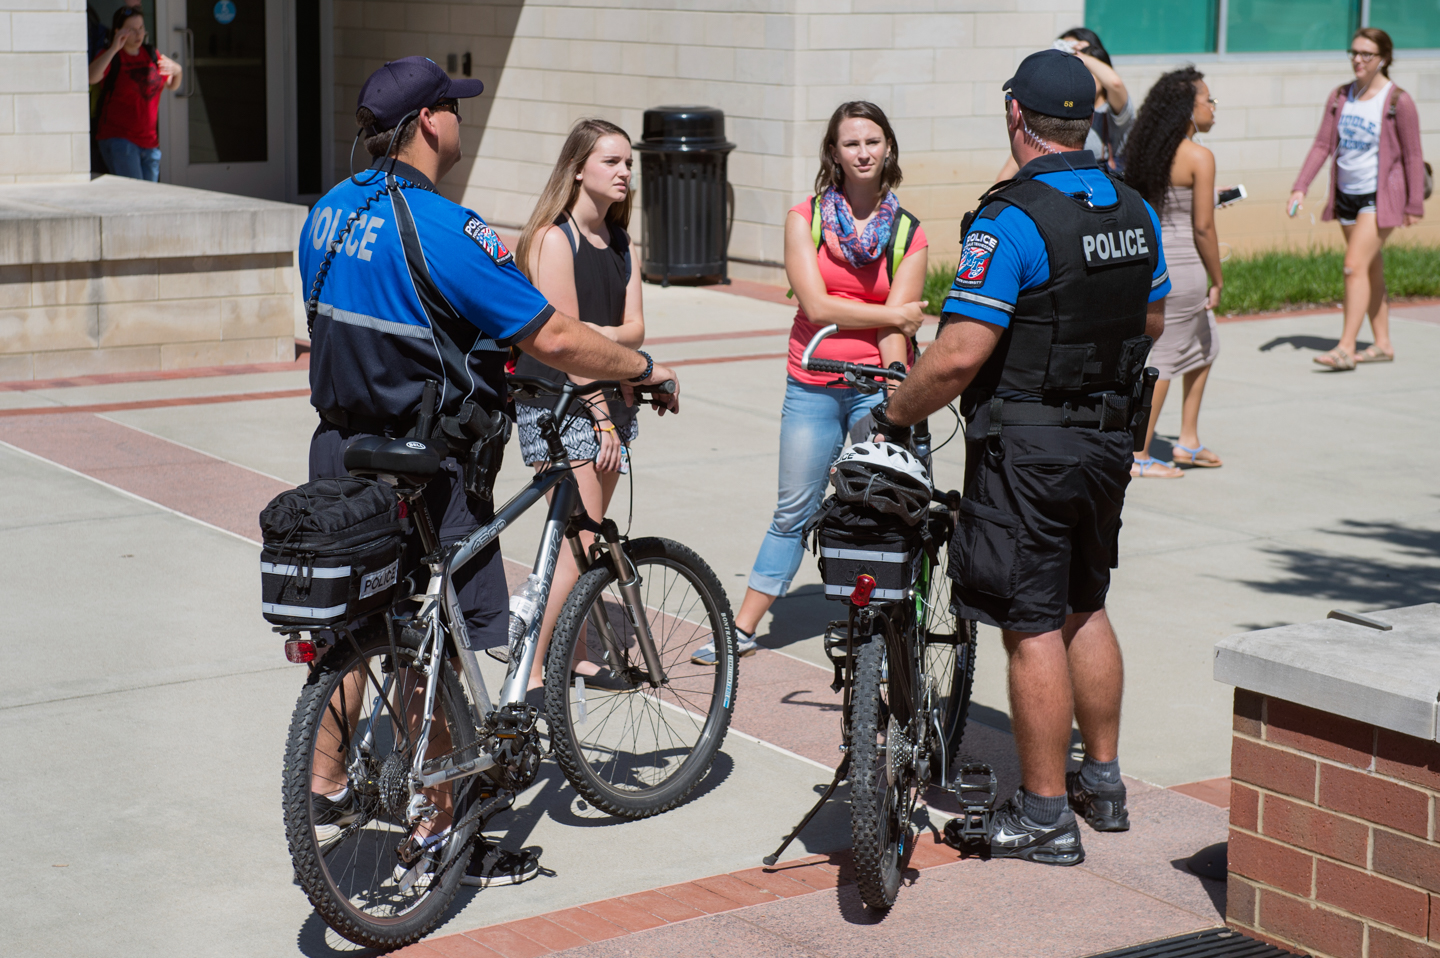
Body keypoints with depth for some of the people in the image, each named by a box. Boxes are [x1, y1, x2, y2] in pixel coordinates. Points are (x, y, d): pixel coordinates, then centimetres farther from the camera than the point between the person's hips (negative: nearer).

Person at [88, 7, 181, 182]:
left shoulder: (152, 55, 12)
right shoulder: (111, 57, -5)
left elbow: (172, 85, 22)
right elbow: (91, 78, -25)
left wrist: (178, 72, -1)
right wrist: (114, 48, -27)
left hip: (150, 142, 6)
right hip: (118, 139, -6)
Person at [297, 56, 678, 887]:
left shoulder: (328, 212, 5)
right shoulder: (440, 228, -21)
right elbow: (554, 337, -22)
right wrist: (646, 368, -7)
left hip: (341, 448, 8)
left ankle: (328, 784, 34)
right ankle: (437, 829, 7)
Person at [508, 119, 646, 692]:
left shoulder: (622, 245, 13)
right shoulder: (554, 238, -11)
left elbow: (634, 330, 5)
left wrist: (602, 333, -18)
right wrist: (601, 419, -15)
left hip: (612, 398, 8)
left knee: (588, 539, 9)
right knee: (579, 543, -12)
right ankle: (530, 673, -8)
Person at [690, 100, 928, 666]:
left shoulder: (908, 234, 1)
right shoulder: (805, 220, 2)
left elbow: (897, 332, -6)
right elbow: (816, 306, -9)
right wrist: (894, 315, -7)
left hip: (875, 386, -1)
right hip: (811, 389, 1)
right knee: (793, 513, 7)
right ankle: (743, 629, 17)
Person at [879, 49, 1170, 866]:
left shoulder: (1011, 222, -20)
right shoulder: (1136, 212, 4)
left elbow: (958, 357, -24)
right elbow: (1152, 322, 18)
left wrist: (894, 414, -9)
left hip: (1026, 451, -8)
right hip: (1109, 438, 8)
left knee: (1033, 628, -1)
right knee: (1084, 609, 21)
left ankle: (1045, 817, 6)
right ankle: (1103, 783, 31)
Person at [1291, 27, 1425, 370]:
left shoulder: (1398, 101, -9)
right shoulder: (1340, 97, 6)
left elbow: (1413, 157, -6)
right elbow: (1322, 145, 5)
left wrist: (1414, 205, -6)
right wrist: (1300, 187, -5)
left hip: (1380, 196, -6)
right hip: (1346, 194, 6)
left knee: (1355, 265, -16)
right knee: (1371, 270, 12)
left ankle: (1346, 348, -18)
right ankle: (1382, 344, 21)